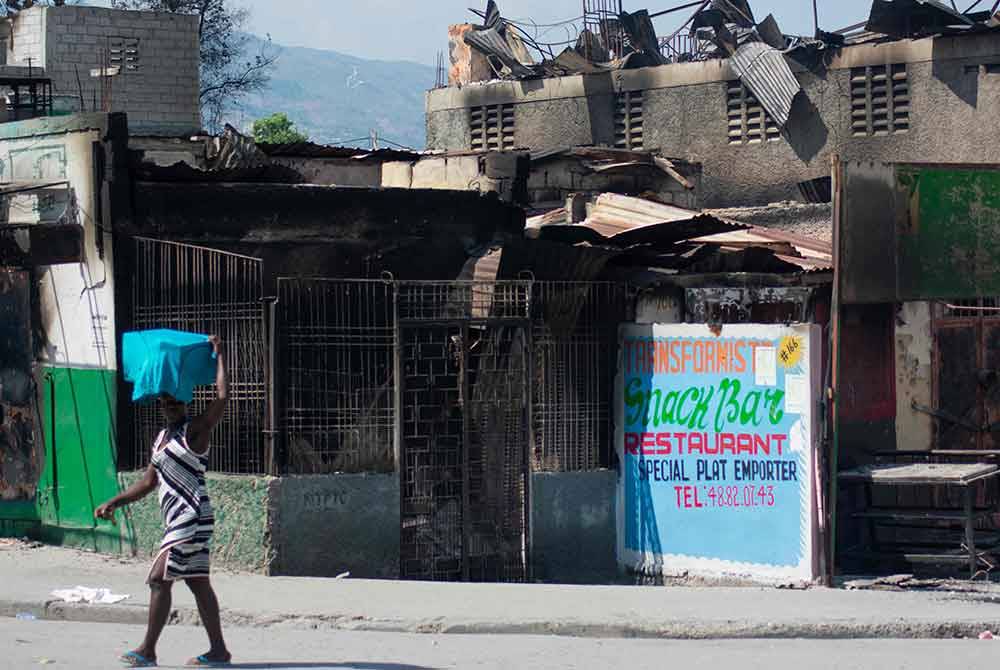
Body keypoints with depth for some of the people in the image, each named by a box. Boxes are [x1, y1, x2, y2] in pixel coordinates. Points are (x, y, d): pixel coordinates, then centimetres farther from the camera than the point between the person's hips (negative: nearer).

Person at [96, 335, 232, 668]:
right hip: (177, 518, 9)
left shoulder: (195, 430, -6)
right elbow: (149, 482, 25)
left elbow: (222, 396, -19)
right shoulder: (162, 437, 19)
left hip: (192, 516, -9)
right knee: (197, 582, 9)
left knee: (159, 579, -11)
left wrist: (218, 354, -10)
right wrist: (114, 503, 19)